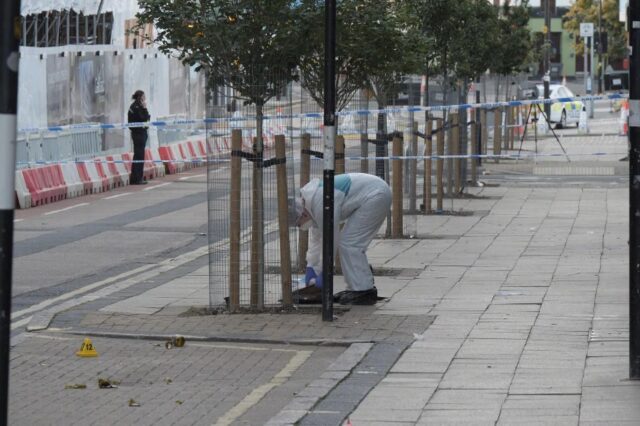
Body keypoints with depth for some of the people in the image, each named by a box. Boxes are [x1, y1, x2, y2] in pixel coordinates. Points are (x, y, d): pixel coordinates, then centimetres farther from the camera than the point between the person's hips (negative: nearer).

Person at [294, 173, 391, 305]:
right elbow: (315, 240, 15)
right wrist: (311, 269, 13)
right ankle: (355, 288, 16)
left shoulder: (321, 206, -23)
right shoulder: (311, 202, 7)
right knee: (350, 243, 11)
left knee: (349, 243, -9)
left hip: (375, 196, -10)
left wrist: (323, 275, -9)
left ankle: (363, 291, -7)